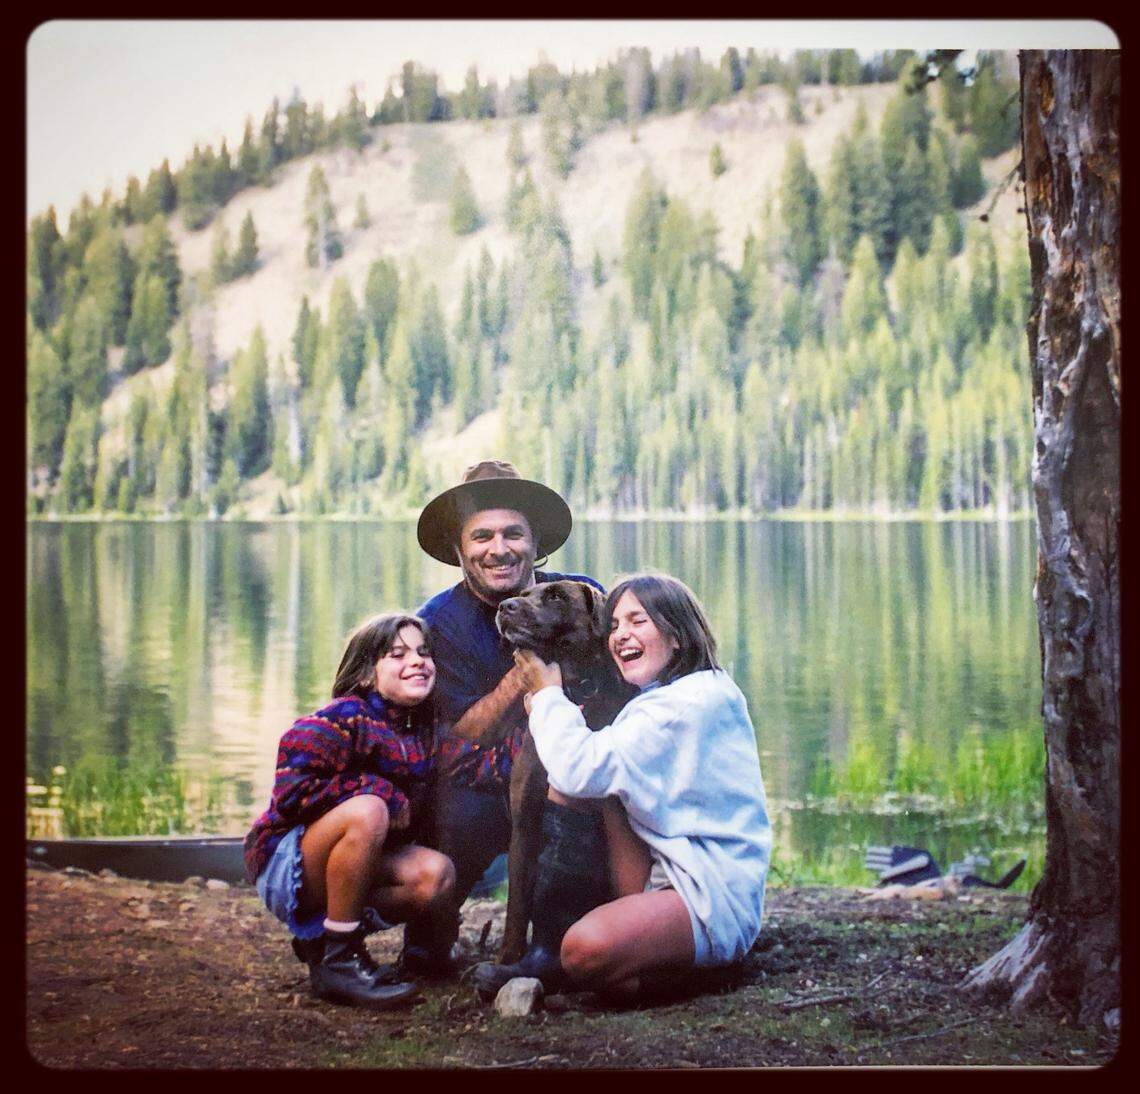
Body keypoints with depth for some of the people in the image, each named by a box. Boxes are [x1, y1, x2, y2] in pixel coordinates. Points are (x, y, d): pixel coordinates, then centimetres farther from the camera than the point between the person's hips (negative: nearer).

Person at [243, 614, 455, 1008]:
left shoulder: (422, 732, 5)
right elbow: (292, 791, -25)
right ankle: (337, 960, -23)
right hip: (286, 865, -7)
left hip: (364, 867, 7)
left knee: (437, 875, -19)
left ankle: (322, 936, 0)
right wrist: (383, 794, -21)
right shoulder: (346, 718, -17)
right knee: (366, 811, -34)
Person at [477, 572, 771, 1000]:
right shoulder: (656, 703, 18)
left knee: (586, 947, -33)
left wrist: (548, 694, -5)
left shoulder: (691, 702, -16)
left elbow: (579, 771, -22)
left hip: (713, 901, -11)